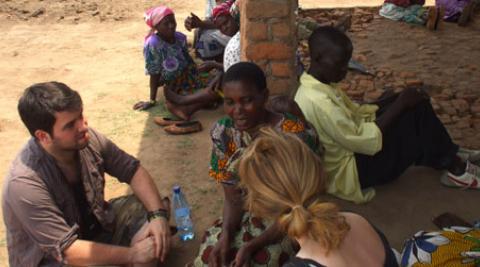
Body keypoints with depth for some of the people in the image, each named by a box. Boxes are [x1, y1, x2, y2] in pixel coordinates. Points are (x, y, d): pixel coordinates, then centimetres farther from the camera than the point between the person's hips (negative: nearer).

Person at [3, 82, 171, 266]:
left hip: (94, 225, 7)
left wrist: (158, 214, -22)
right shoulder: (25, 183, -33)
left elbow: (133, 170, -7)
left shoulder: (87, 138, -17)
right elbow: (68, 250, -30)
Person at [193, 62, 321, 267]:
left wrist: (252, 245, -27)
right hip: (251, 214, 4)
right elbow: (233, 199, -3)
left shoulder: (297, 136, -25)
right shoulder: (222, 132, -11)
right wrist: (225, 236, -22)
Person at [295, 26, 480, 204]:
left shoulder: (318, 86, 0)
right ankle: (456, 169, 7)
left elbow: (354, 113, 11)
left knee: (415, 104, 8)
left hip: (351, 150, 10)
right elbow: (368, 141, -27)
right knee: (418, 110, -13)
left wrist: (398, 99, 0)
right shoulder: (318, 101, -31)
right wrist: (401, 104, -17)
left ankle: (448, 156, 18)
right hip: (349, 171, -10)